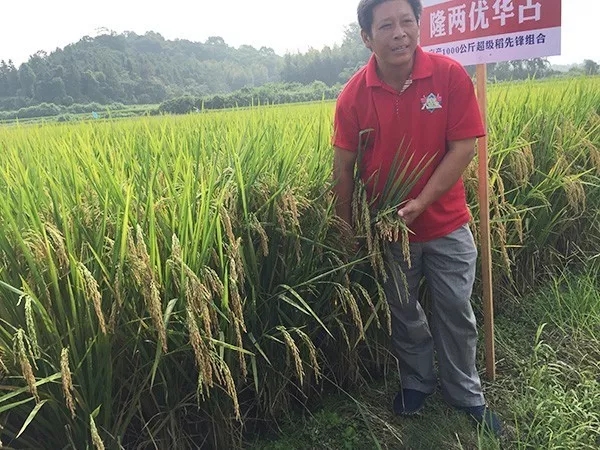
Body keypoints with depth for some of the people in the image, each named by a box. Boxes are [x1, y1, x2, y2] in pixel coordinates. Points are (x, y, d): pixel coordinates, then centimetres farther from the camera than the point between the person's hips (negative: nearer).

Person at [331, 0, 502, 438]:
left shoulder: (451, 75, -13)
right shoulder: (354, 95, -11)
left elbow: (464, 147, -14)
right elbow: (344, 169, -6)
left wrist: (420, 203, -21)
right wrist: (348, 229, -3)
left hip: (447, 224, 0)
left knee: (456, 314, 12)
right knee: (404, 313, 18)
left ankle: (467, 395, 36)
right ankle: (417, 381, 43)